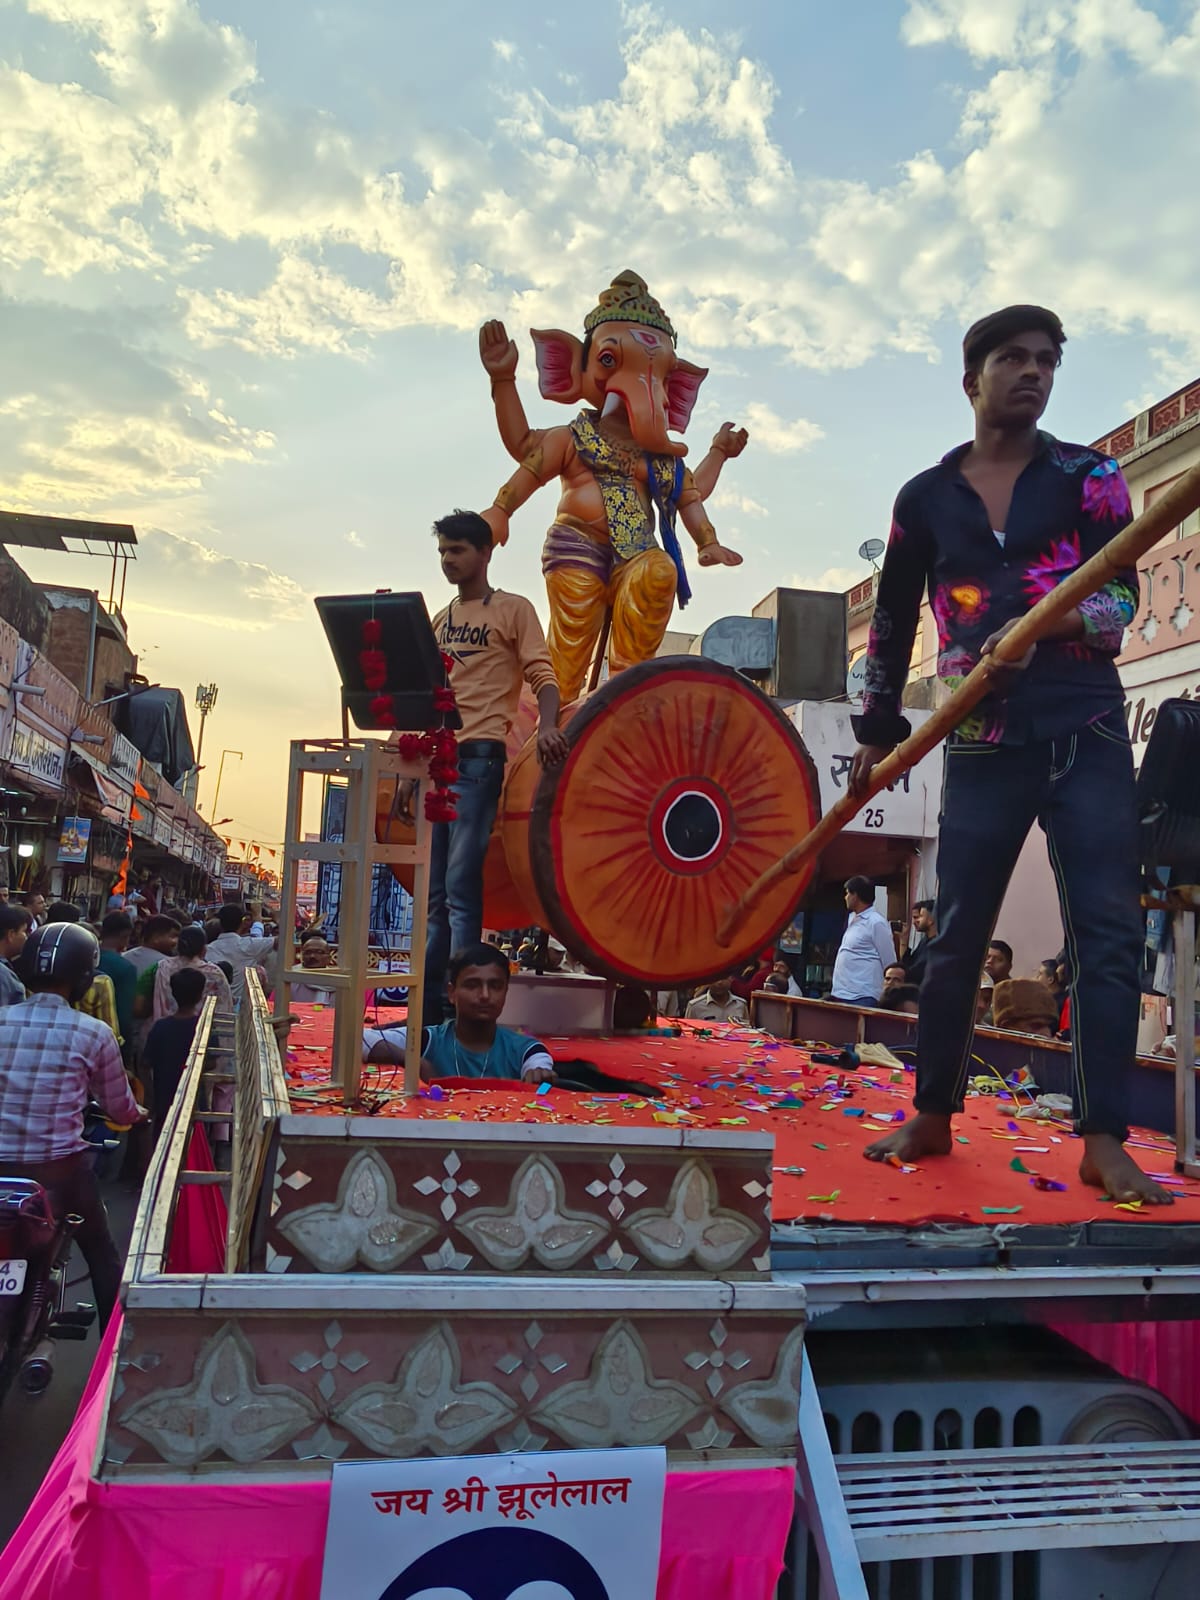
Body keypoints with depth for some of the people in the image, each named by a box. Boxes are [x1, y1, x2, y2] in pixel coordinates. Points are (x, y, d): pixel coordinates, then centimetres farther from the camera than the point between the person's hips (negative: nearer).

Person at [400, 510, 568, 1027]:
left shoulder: (513, 609, 5)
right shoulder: (440, 620, 22)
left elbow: (543, 676, -5)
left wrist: (547, 726, -26)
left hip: (480, 756, -6)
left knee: (461, 887, -12)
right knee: (435, 891, 6)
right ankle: (429, 1006, 11)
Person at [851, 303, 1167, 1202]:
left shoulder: (1087, 475, 7)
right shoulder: (926, 498, 10)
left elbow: (1122, 597, -4)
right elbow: (893, 620, 15)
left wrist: (1055, 620, -25)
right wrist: (879, 731, 12)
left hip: (1085, 734, 0)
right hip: (982, 747, 1)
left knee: (1109, 929, -5)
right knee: (957, 936, 4)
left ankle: (1105, 1141, 3)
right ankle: (932, 1119, 19)